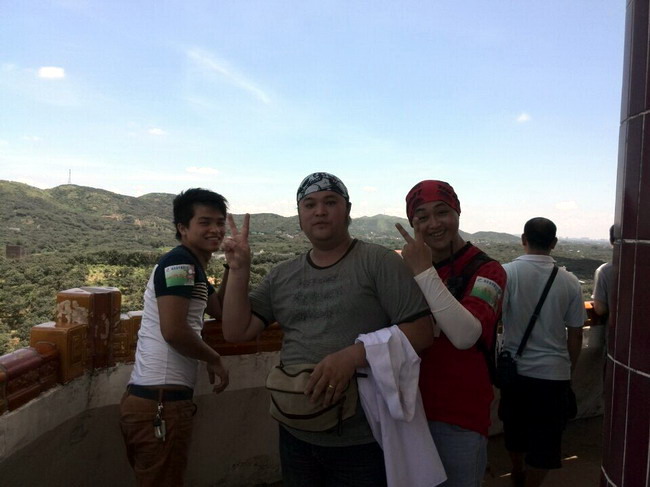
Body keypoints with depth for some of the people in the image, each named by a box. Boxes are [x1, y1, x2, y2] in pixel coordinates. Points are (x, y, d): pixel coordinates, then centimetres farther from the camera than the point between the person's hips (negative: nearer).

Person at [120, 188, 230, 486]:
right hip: (160, 402, -10)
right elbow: (173, 330, -24)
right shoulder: (179, 263, -14)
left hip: (153, 398, 10)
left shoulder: (193, 268, 17)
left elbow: (222, 311, 21)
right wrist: (213, 359, -9)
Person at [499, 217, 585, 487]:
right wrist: (569, 370, 15)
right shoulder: (569, 281, -7)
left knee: (515, 428, 23)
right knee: (544, 440, 14)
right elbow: (575, 335, 0)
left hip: (515, 369, 1)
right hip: (554, 373, -1)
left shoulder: (508, 273, -13)